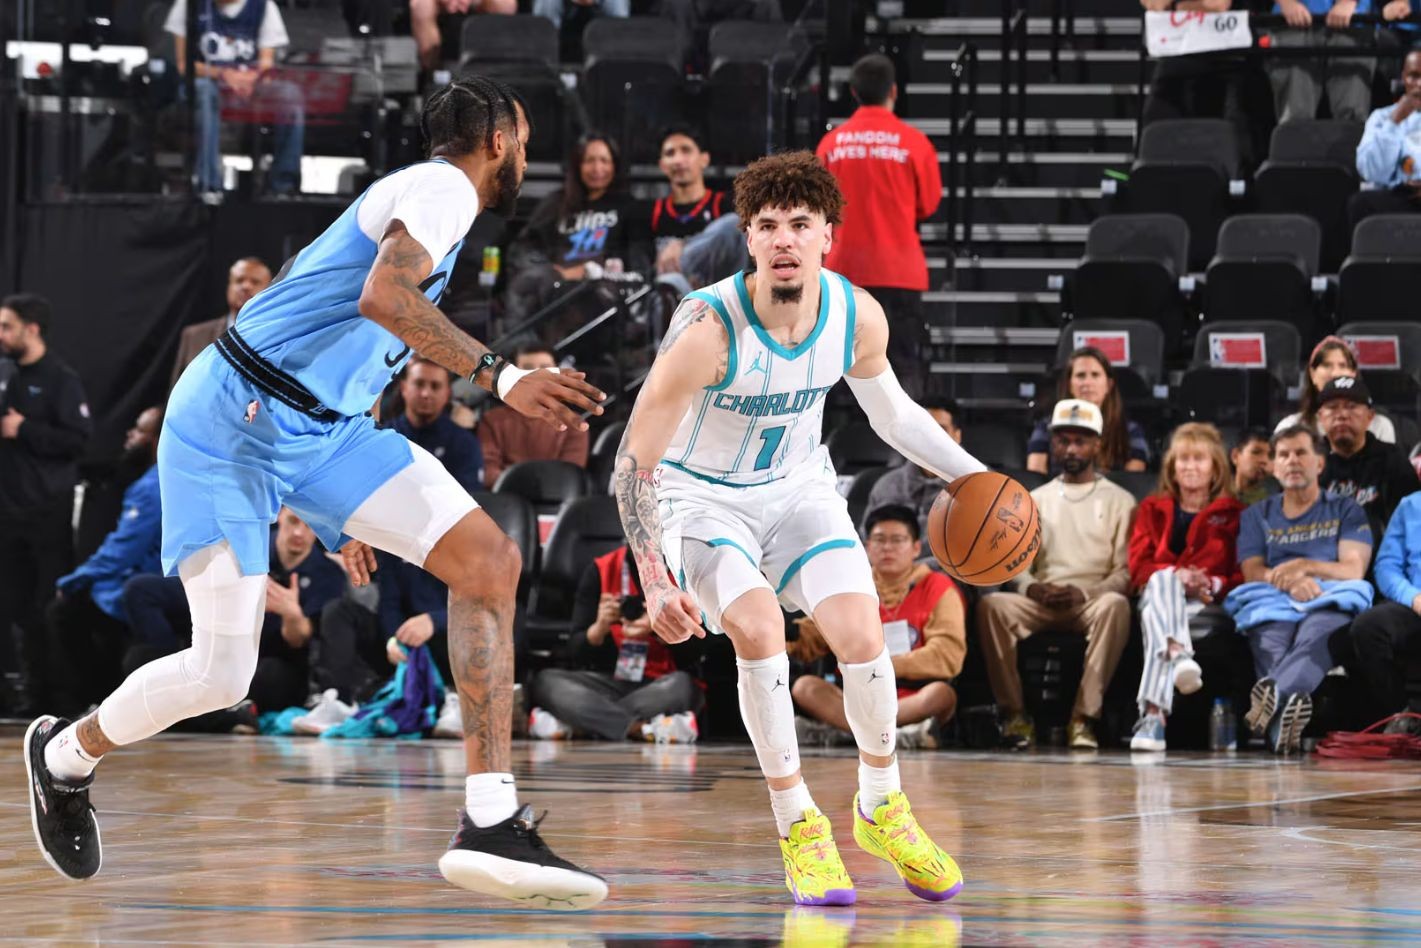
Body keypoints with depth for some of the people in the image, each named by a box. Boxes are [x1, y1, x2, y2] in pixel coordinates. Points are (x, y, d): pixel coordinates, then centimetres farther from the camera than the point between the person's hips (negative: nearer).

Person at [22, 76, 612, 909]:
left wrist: (346, 512, 32)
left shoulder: (427, 196, 22)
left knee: (490, 559, -8)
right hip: (234, 421, -9)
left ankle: (492, 824, -14)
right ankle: (65, 756, 22)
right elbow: (382, 296, -29)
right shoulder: (442, 187, -8)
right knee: (222, 675, -9)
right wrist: (499, 376, -33)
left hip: (322, 428, 9)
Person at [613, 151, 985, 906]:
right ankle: (797, 827, -11)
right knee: (758, 629, -28)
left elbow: (889, 410, 8)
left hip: (798, 488, 4)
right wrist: (654, 581, -31)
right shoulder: (708, 328, -30)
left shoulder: (858, 317, -15)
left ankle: (881, 808, 11)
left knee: (862, 638, -16)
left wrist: (971, 474, 1)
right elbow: (635, 459, -24)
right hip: (702, 498, -4)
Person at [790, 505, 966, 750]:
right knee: (804, 687, -23)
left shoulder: (938, 589, 3)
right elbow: (809, 640, 9)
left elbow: (948, 655, -10)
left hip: (917, 701, -3)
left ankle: (835, 730, -41)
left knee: (942, 693, -35)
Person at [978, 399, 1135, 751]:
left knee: (1115, 605, -38)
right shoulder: (1034, 500, 22)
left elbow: (1126, 571, 3)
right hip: (1041, 603, 2)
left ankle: (1084, 718, -37)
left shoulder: (1118, 501, 13)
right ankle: (1015, 714, -27)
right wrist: (1031, 588, -10)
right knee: (992, 605, -30)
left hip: (1093, 602, -2)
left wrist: (1085, 594, -16)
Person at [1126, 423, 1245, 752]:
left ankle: (1153, 715, -58)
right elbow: (1139, 565, 10)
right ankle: (1178, 656, -67)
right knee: (1162, 580, -38)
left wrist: (1214, 584, -14)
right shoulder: (1153, 509, 25)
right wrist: (1175, 577, -11)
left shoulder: (1233, 513, 20)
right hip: (1157, 598, 1)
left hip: (1210, 606, -1)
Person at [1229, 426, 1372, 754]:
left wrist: (1304, 567, -7)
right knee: (1269, 632, -41)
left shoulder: (1345, 511, 24)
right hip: (1272, 604, 1)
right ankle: (1289, 703, -71)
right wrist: (1289, 581, -11)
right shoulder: (1257, 515, 28)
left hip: (1329, 601, -1)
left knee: (1320, 628, -43)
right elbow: (1252, 573, 12)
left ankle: (1275, 693, -71)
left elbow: (1354, 569, 11)